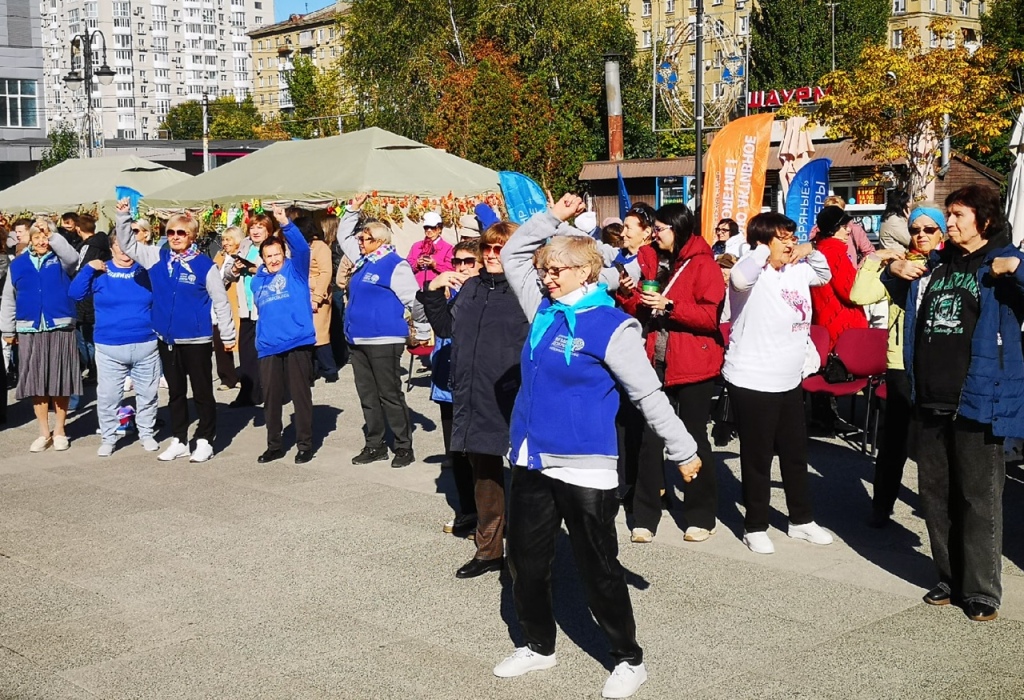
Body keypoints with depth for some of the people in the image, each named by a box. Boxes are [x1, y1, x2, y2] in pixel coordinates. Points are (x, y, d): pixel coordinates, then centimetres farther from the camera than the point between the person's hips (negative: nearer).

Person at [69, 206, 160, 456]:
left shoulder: (144, 269, 8)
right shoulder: (101, 272, 3)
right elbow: (75, 293, -2)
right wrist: (88, 268, -14)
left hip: (146, 345, 1)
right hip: (109, 347, -1)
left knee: (147, 393, 10)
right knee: (107, 395, 3)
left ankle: (147, 434, 24)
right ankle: (108, 438, 15)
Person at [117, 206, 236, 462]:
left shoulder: (205, 265, -10)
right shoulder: (157, 257, 3)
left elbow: (220, 301, -4)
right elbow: (127, 244, 5)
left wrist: (228, 335, -1)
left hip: (197, 340, -5)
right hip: (167, 339, 5)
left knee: (202, 393, 5)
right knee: (175, 392, 15)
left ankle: (204, 441, 17)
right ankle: (179, 441, 25)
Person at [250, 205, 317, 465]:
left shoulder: (295, 270, 2)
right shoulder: (257, 281, 16)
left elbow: (302, 247, -17)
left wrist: (285, 223, -31)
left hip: (297, 343, -5)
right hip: (268, 348, 5)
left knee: (301, 396, 1)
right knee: (271, 398, 9)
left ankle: (305, 445, 10)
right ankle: (274, 445, 21)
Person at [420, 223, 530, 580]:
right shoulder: (470, 287, 12)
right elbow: (445, 327, 19)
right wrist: (433, 292, 8)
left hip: (512, 401, -7)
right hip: (473, 399, 7)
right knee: (484, 475, 16)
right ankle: (489, 550, 29)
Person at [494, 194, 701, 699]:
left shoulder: (612, 326, -13)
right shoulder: (544, 310, 8)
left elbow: (648, 394, -10)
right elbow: (512, 255, 19)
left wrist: (683, 450, -5)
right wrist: (552, 217, 10)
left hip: (584, 467, -7)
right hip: (532, 461, 7)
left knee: (598, 568, 4)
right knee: (525, 559, 15)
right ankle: (538, 646, 35)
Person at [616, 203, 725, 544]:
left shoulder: (703, 264, -7)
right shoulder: (650, 260, 9)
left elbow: (711, 315, -16)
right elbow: (637, 311, 12)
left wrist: (669, 305, -22)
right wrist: (626, 294, -7)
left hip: (693, 363, -4)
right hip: (655, 362, 5)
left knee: (695, 438, 7)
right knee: (650, 438, 6)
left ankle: (701, 516, 19)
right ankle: (645, 516, 14)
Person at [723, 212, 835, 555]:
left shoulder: (797, 270, 7)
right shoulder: (754, 274, -15)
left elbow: (825, 275, 27)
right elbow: (739, 277, -40)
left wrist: (811, 252, 8)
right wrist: (765, 250, -27)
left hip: (790, 381, 8)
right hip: (752, 382, -7)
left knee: (796, 454, 18)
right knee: (757, 458, 4)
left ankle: (801, 520, 32)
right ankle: (755, 527, 17)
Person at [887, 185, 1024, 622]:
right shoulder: (937, 263, 14)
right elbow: (902, 295, 31)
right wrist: (895, 271, 13)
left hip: (977, 401, -6)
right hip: (930, 402, 6)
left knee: (978, 499, 0)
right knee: (935, 495, 13)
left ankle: (982, 591, 10)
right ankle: (950, 579, 26)